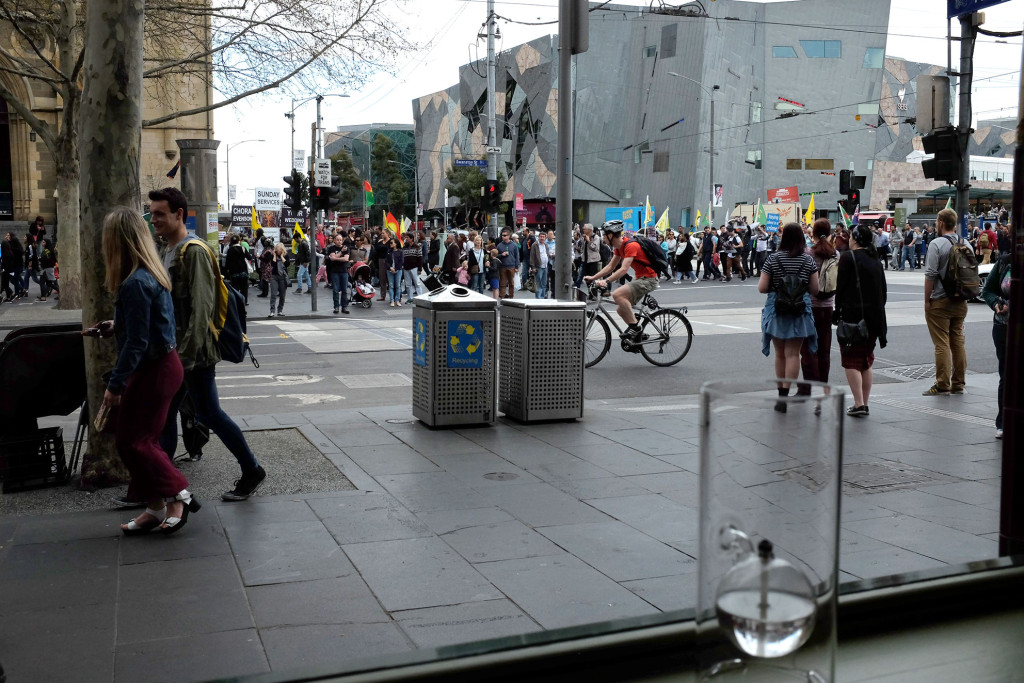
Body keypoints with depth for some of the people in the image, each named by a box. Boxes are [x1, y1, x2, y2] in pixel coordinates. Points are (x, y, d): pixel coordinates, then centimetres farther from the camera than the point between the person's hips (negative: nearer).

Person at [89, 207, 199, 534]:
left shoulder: (135, 283, -22)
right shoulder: (152, 274, 7)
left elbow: (136, 343, -22)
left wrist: (115, 385, -17)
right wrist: (116, 326, 25)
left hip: (153, 370, -10)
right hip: (162, 364, 10)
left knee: (131, 440, -1)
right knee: (143, 439, 14)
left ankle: (179, 495, 3)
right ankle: (158, 508, 21)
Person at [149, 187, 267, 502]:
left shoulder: (194, 251, -15)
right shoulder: (169, 251, 14)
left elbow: (201, 307, -22)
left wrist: (187, 354, -24)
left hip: (195, 352, -9)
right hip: (174, 351, 9)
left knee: (209, 414, -1)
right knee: (165, 414, 11)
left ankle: (252, 472, 13)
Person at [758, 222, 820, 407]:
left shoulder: (773, 259, -6)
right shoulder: (808, 261, -3)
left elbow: (762, 288, -7)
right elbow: (815, 289, 0)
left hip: (776, 310, 0)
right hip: (800, 311, 0)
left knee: (780, 354, 14)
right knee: (793, 354, 1)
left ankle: (781, 394, 22)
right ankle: (785, 394, -9)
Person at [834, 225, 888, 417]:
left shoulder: (848, 257, -8)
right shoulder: (876, 259, 14)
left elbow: (841, 288, -12)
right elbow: (883, 291, 16)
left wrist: (838, 312, -4)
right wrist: (878, 312, 20)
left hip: (853, 316, -7)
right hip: (874, 316, 7)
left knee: (852, 360, -4)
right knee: (867, 360, 14)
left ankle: (859, 404, -12)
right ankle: (865, 404, 15)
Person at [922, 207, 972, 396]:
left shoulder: (937, 244, -13)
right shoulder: (966, 245, 7)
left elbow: (930, 275, -16)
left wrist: (927, 300, -9)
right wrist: (964, 295, 18)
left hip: (940, 302, -6)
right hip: (961, 302, 6)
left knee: (942, 344, -3)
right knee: (958, 341, 12)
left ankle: (942, 385, -1)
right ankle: (958, 384, 17)